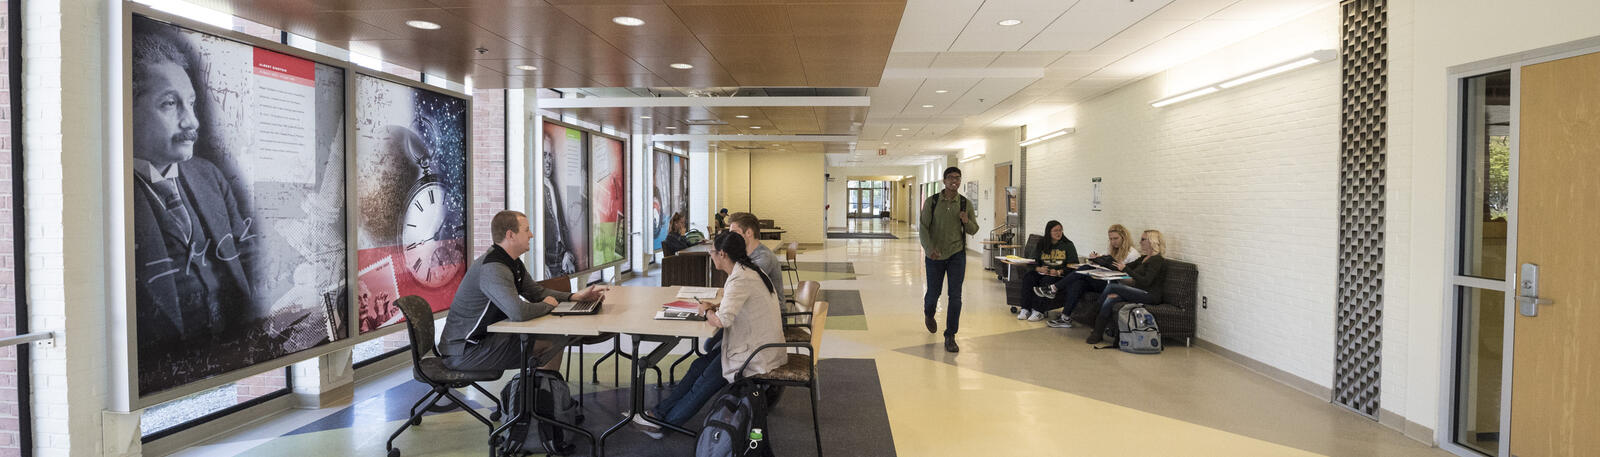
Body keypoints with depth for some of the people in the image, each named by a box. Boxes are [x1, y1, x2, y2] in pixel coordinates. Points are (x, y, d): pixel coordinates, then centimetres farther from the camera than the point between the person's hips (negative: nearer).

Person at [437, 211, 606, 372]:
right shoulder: (494, 268, -25)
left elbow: (536, 291, 17)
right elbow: (518, 313, -37)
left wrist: (576, 297, 4)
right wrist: (547, 305, -16)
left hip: (486, 336, 11)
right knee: (554, 341, -20)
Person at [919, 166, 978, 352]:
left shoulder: (966, 204, 0)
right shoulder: (931, 202, -4)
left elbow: (974, 230, 7)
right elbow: (924, 227, -7)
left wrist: (966, 221, -16)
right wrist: (930, 248, -22)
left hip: (957, 255, 1)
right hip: (935, 255, 0)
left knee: (955, 297, -5)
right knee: (933, 293, 11)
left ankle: (950, 337, 4)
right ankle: (929, 314, 46)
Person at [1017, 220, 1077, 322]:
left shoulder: (1068, 245, 5)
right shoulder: (1041, 244, 15)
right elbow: (1034, 261, 15)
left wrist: (1059, 272, -17)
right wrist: (1039, 268, -9)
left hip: (1060, 274, -4)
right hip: (1042, 272, 4)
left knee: (1046, 281, -36)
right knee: (1028, 277, -26)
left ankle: (1039, 311, -35)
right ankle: (1026, 309, -28)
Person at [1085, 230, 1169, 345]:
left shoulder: (1157, 260, -9)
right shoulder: (1144, 258, 21)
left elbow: (1146, 282, -20)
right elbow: (1126, 266, 19)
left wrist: (1126, 269, -21)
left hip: (1150, 295, -9)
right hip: (1140, 292, 9)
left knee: (1111, 287, -21)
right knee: (1111, 299, -19)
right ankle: (1097, 333, -23)